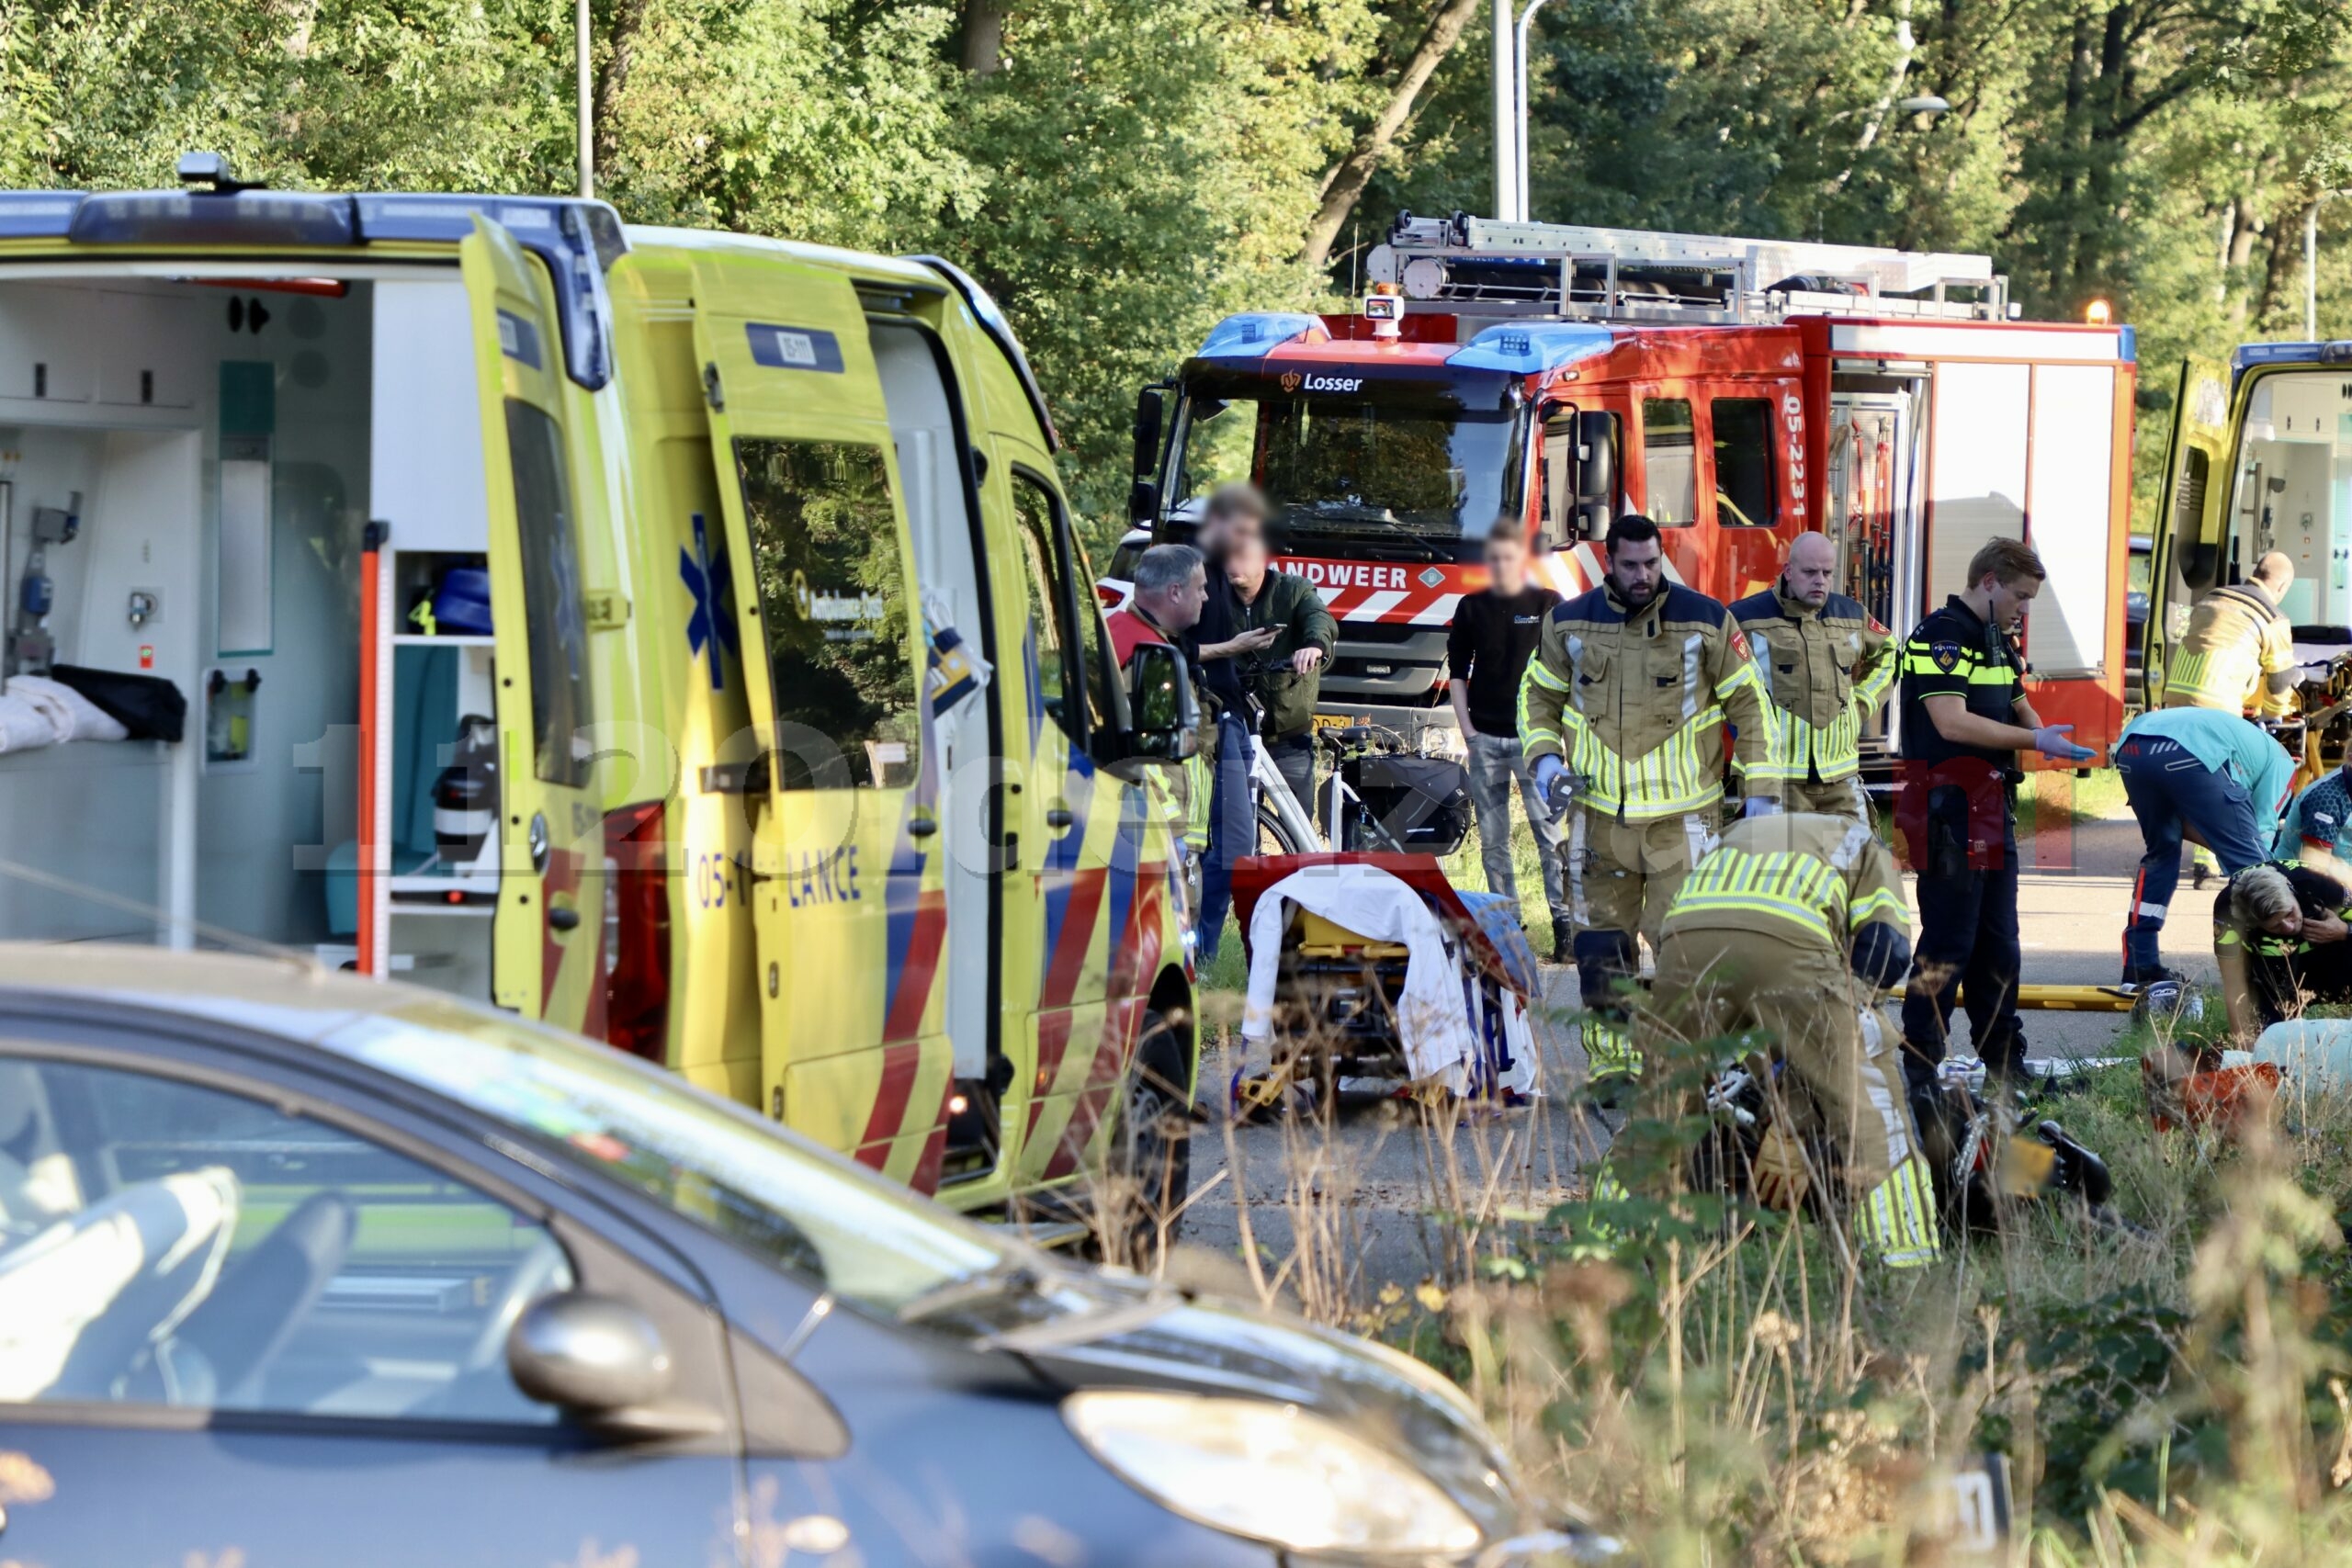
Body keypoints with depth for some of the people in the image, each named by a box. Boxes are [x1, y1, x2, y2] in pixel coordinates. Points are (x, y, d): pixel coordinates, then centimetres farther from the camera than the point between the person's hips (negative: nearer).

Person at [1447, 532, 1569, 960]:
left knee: (1550, 832, -10)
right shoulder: (1472, 608, 10)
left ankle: (1565, 922, -11)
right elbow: (1457, 672, 14)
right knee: (1492, 839, 5)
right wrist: (1466, 729, 4)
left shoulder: (1548, 606, 2)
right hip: (1485, 737, 3)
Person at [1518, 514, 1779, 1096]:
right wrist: (1545, 759, 3)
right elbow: (1538, 694, 20)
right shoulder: (1569, 624, 5)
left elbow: (1750, 703, 7)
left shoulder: (1705, 622, 0)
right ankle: (1611, 1063, 12)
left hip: (1681, 814, -2)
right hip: (1599, 812, 2)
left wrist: (1761, 791, 3)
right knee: (1600, 944, 3)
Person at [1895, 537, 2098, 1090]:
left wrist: (2045, 737, 4)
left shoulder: (1998, 643, 17)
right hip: (1948, 807, -10)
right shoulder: (1942, 635, -14)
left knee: (1998, 941, 15)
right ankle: (1917, 1070, -4)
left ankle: (2005, 1059, 23)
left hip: (1992, 807, 10)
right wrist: (2035, 740, -22)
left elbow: (2017, 706, 28)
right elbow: (1952, 722, -24)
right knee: (1948, 941, -9)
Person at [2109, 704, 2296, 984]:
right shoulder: (2280, 762, 28)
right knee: (2249, 861, 4)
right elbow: (2263, 831, 16)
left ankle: (2139, 969, 26)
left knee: (2160, 852, 27)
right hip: (2188, 755, -7)